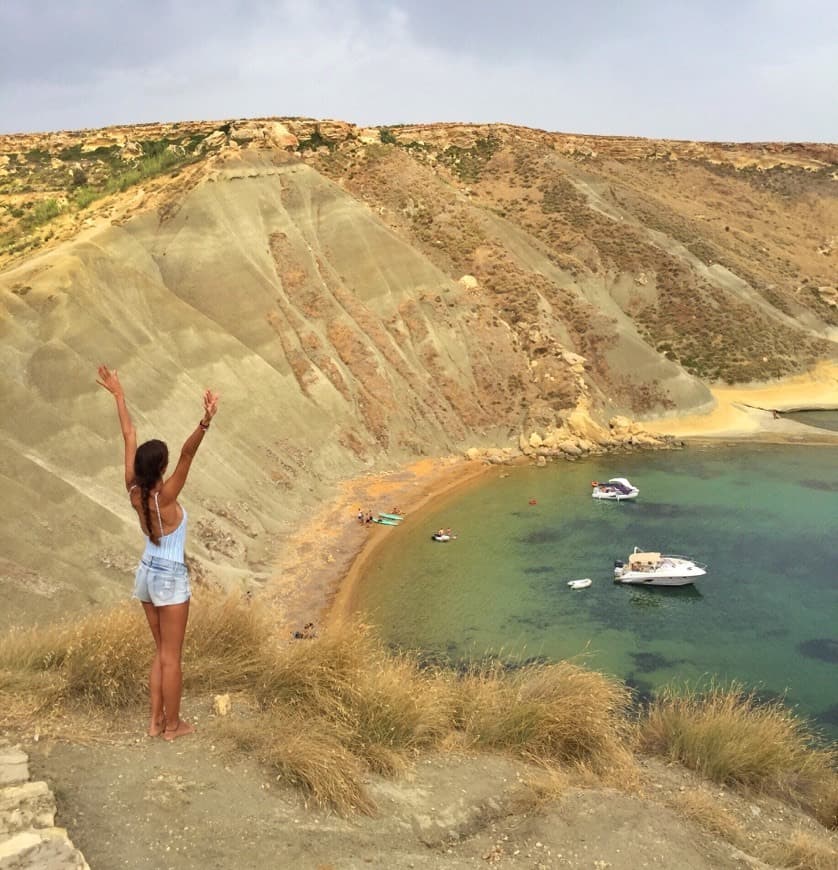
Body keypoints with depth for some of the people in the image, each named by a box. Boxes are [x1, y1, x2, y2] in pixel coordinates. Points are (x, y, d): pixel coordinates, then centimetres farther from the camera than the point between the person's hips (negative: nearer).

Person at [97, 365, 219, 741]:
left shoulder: (133, 490, -7)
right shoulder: (164, 497, -23)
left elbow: (129, 436, -3)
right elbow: (187, 454, -39)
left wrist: (118, 394, 4)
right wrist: (205, 423, -52)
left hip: (146, 574, 7)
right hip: (170, 579, -7)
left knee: (162, 652, 19)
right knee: (171, 656, 6)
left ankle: (156, 720, 26)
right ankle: (173, 724, 19)